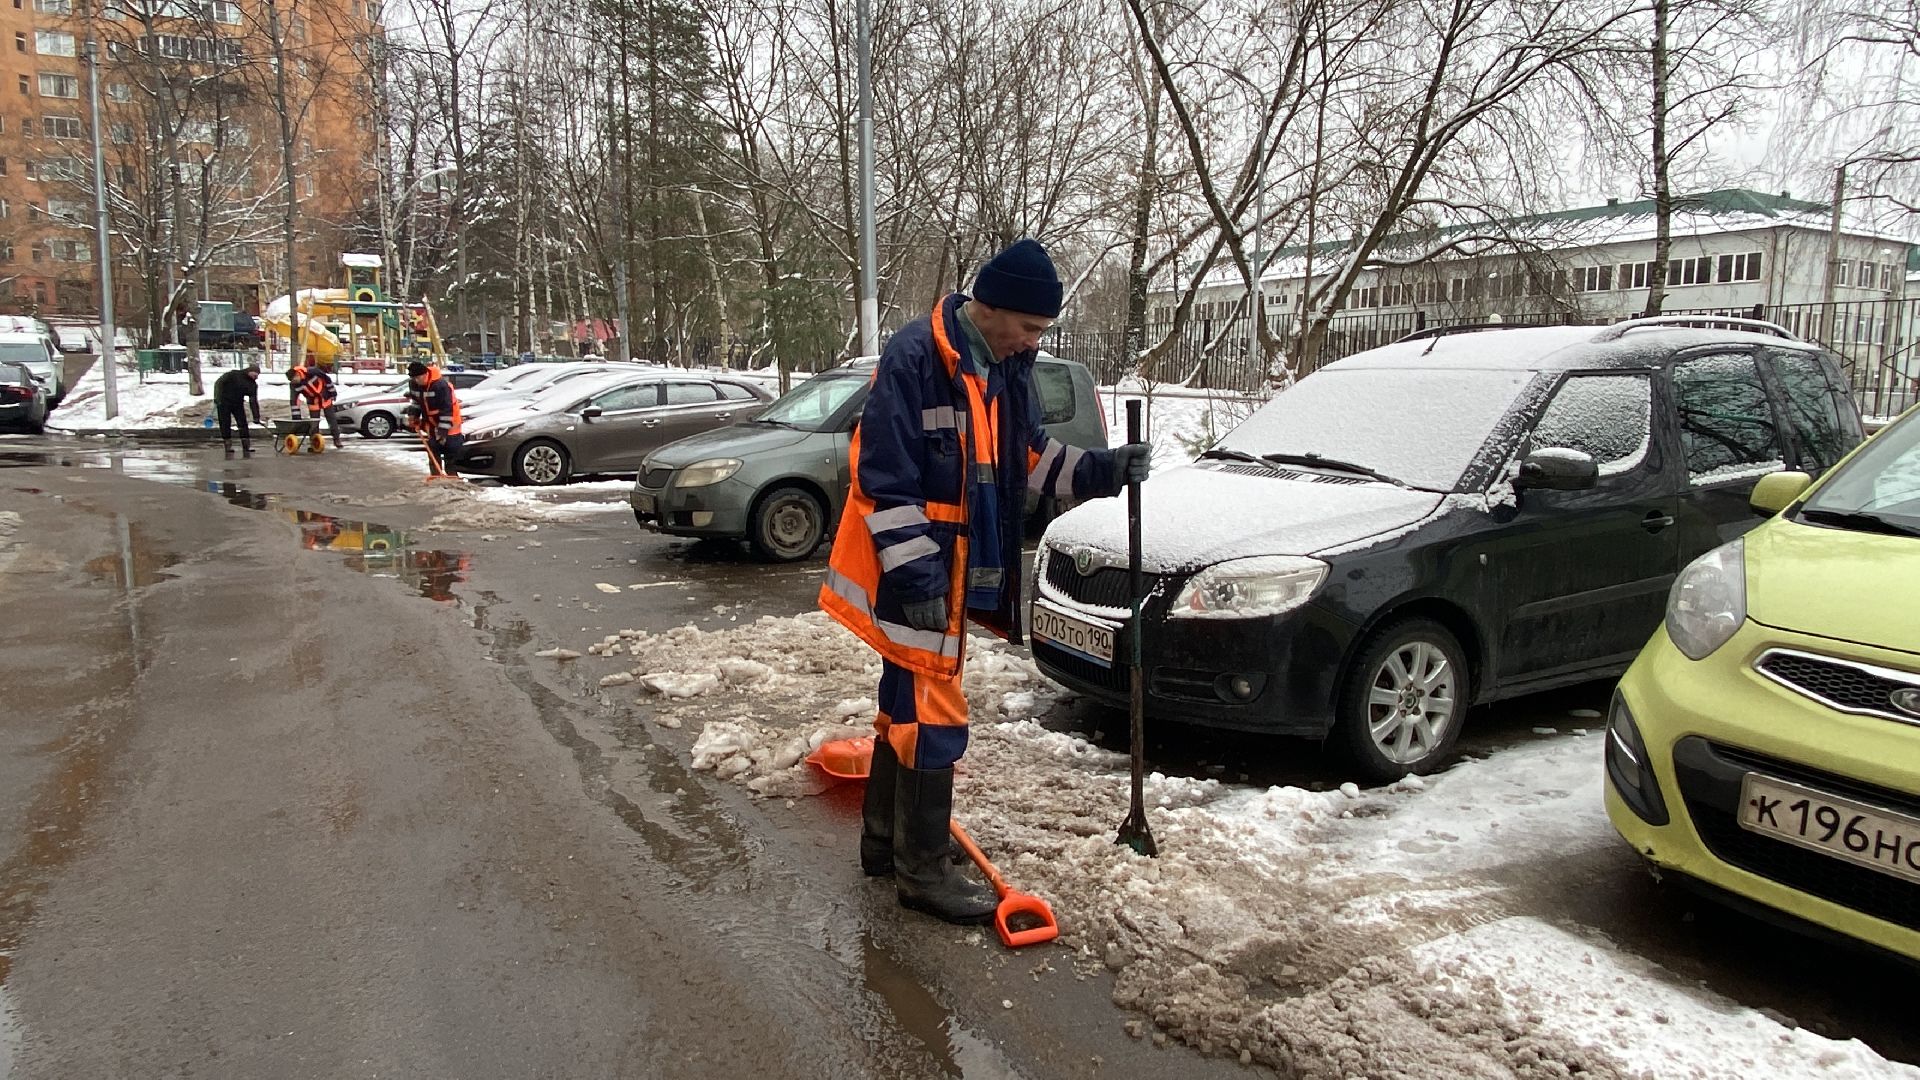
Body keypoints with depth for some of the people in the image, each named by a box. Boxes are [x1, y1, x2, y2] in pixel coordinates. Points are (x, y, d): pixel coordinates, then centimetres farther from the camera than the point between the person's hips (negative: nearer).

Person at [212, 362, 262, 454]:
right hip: (224, 403, -4)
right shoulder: (234, 374, -15)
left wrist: (256, 417, -8)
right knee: (225, 424, -2)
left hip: (238, 404, 4)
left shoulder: (253, 384, -1)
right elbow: (219, 383, -10)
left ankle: (246, 446, 4)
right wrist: (218, 398, -17)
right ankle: (228, 446, 4)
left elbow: (254, 401, -2)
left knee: (243, 424, -1)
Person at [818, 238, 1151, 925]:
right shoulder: (915, 359, -19)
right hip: (912, 577, -9)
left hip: (952, 571, 9)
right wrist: (916, 577, -24)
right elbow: (884, 478, -22)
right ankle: (923, 872, 11)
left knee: (909, 706, 19)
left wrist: (1104, 470, 1)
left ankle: (883, 841, 35)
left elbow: (1031, 458, 16)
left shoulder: (1008, 369, 8)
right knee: (932, 717, -3)